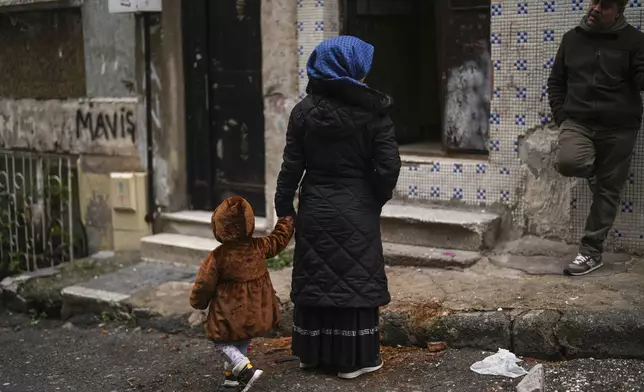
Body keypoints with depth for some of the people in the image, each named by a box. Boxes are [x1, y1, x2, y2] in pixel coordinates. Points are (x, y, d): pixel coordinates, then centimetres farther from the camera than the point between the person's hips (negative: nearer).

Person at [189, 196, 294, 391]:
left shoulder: (217, 257, -20)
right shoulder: (259, 246, -9)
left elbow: (204, 284, -12)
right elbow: (279, 238, 9)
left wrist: (198, 302, 7)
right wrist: (287, 220, 25)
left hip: (230, 316, -5)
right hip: (255, 313, 5)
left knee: (222, 343, 10)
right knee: (242, 342, 24)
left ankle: (246, 369, -8)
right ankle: (233, 374, 30)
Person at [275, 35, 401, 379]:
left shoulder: (304, 110, -3)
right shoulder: (373, 110, -9)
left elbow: (291, 167, -3)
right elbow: (388, 167, -11)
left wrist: (283, 209, 7)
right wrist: (376, 201, 5)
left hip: (316, 209, 2)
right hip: (356, 210, -2)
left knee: (315, 279, 13)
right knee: (354, 279, 6)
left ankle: (313, 353, 24)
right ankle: (353, 359, 14)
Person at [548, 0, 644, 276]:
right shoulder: (572, 38, 9)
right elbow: (556, 81, 15)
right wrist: (561, 116, 5)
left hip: (618, 128, -2)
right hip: (578, 122, 2)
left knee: (607, 191, 2)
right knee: (566, 162, -27)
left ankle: (592, 251, 14)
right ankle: (592, 169, 10)